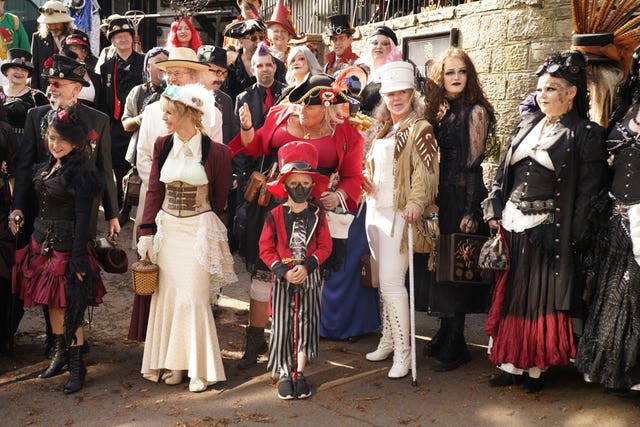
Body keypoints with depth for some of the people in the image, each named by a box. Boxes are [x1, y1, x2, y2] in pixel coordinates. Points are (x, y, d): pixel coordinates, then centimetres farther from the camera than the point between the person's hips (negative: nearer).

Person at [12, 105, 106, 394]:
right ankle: (60, 353, 33)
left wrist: (78, 258, -18)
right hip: (42, 241, 8)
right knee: (52, 302, 16)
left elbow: (83, 217, -17)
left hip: (66, 245, -8)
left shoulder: (80, 171, -15)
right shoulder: (46, 167, 8)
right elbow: (41, 205, 13)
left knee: (69, 306, -1)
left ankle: (77, 365, 12)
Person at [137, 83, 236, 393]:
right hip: (167, 228, 4)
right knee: (167, 295, 6)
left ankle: (199, 367, 10)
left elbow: (219, 199, 2)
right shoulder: (162, 145, 3)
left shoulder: (216, 152, -9)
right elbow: (154, 191, 5)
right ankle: (173, 362, 20)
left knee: (193, 297, -5)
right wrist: (147, 232, 0)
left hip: (199, 231, -4)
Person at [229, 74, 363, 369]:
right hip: (271, 207, 2)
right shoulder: (280, 115, 4)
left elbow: (352, 177, 1)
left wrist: (339, 196, -18)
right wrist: (247, 128, -4)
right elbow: (257, 147, 15)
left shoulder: (346, 134, -3)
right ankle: (255, 340, 18)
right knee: (262, 271, 4)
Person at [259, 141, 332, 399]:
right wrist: (284, 270, -16)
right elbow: (265, 249, -5)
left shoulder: (317, 216, 0)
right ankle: (284, 374, 14)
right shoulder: (275, 216, -3)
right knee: (282, 326, 1)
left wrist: (307, 266, -17)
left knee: (306, 324, 7)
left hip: (310, 278, 1)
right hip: (283, 278, -1)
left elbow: (325, 247, -3)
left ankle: (299, 372, 20)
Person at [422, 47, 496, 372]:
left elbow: (473, 164, -11)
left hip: (463, 196, -7)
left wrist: (471, 212, -14)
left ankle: (455, 346, 9)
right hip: (440, 194, 7)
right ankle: (445, 335, 26)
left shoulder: (475, 111, -8)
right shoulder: (441, 110, 12)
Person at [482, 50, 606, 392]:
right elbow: (503, 172, 12)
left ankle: (535, 369, 17)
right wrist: (494, 212, 3)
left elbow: (588, 191, -7)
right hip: (512, 225, 5)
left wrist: (575, 238, -12)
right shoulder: (527, 126, 11)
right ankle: (511, 364, 19)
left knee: (541, 299, 4)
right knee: (510, 296, 8)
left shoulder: (585, 134, -4)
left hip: (549, 231, -5)